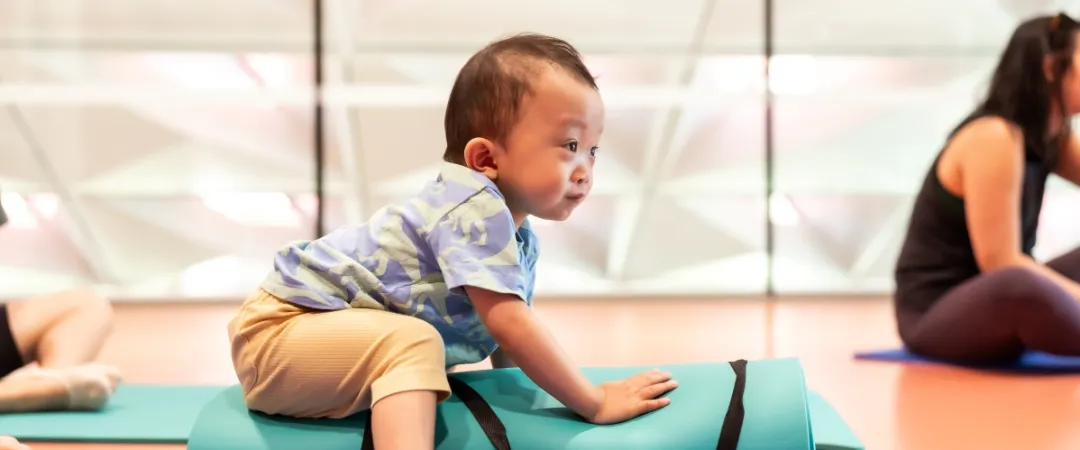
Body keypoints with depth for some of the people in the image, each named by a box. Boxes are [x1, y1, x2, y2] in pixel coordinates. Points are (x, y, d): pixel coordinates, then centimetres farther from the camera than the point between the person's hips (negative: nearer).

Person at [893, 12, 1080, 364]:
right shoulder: (992, 137, -19)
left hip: (989, 303, 10)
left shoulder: (1051, 138, 7)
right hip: (935, 316, -10)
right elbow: (1001, 265, -21)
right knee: (1017, 288, -39)